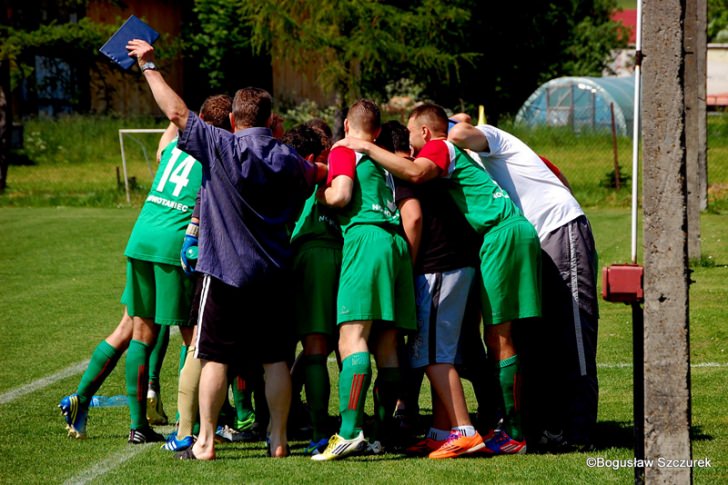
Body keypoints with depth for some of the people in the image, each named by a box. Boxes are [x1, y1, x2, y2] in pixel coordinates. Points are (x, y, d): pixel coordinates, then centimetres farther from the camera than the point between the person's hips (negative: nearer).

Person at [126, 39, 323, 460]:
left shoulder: (222, 148, -10)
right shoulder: (290, 160, 4)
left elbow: (177, 112, -9)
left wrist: (150, 66, 0)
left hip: (226, 270, -4)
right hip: (274, 272, 4)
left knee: (215, 357, 2)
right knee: (275, 359, 8)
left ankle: (206, 441, 3)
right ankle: (279, 439, 11)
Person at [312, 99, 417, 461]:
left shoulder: (343, 152, 7)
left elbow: (341, 195, -7)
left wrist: (321, 194, 11)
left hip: (365, 238, -7)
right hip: (397, 242, 7)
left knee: (352, 337, -16)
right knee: (386, 343, 8)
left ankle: (349, 431, -29)